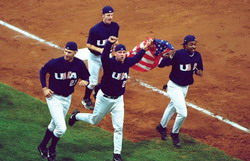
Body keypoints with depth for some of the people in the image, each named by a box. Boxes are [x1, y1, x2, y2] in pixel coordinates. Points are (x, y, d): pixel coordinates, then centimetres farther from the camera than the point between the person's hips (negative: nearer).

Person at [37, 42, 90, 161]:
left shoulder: (79, 64, -11)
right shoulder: (55, 63, -20)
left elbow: (86, 75, 4)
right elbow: (43, 71, -3)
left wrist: (85, 81, -20)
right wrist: (44, 88, -10)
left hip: (67, 98, 5)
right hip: (54, 97, -5)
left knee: (54, 125, 22)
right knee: (61, 128, -13)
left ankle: (42, 146, 42)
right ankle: (51, 150, 11)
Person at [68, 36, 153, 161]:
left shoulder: (127, 62, -7)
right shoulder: (110, 63, -25)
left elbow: (136, 58, 12)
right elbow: (104, 57, -47)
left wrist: (145, 48, -4)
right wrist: (109, 43, -65)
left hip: (118, 100, 4)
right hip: (104, 98, -4)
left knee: (118, 127, 1)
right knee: (94, 120, 19)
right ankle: (76, 116, 50)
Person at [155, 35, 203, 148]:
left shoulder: (197, 56, -6)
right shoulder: (178, 54, -26)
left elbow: (199, 70, 9)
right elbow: (161, 65, -27)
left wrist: (199, 72, -14)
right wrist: (169, 57, -46)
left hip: (185, 87, 7)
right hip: (174, 87, -7)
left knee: (172, 108, 27)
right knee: (183, 113, -12)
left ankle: (162, 127, 50)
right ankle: (175, 134, 14)